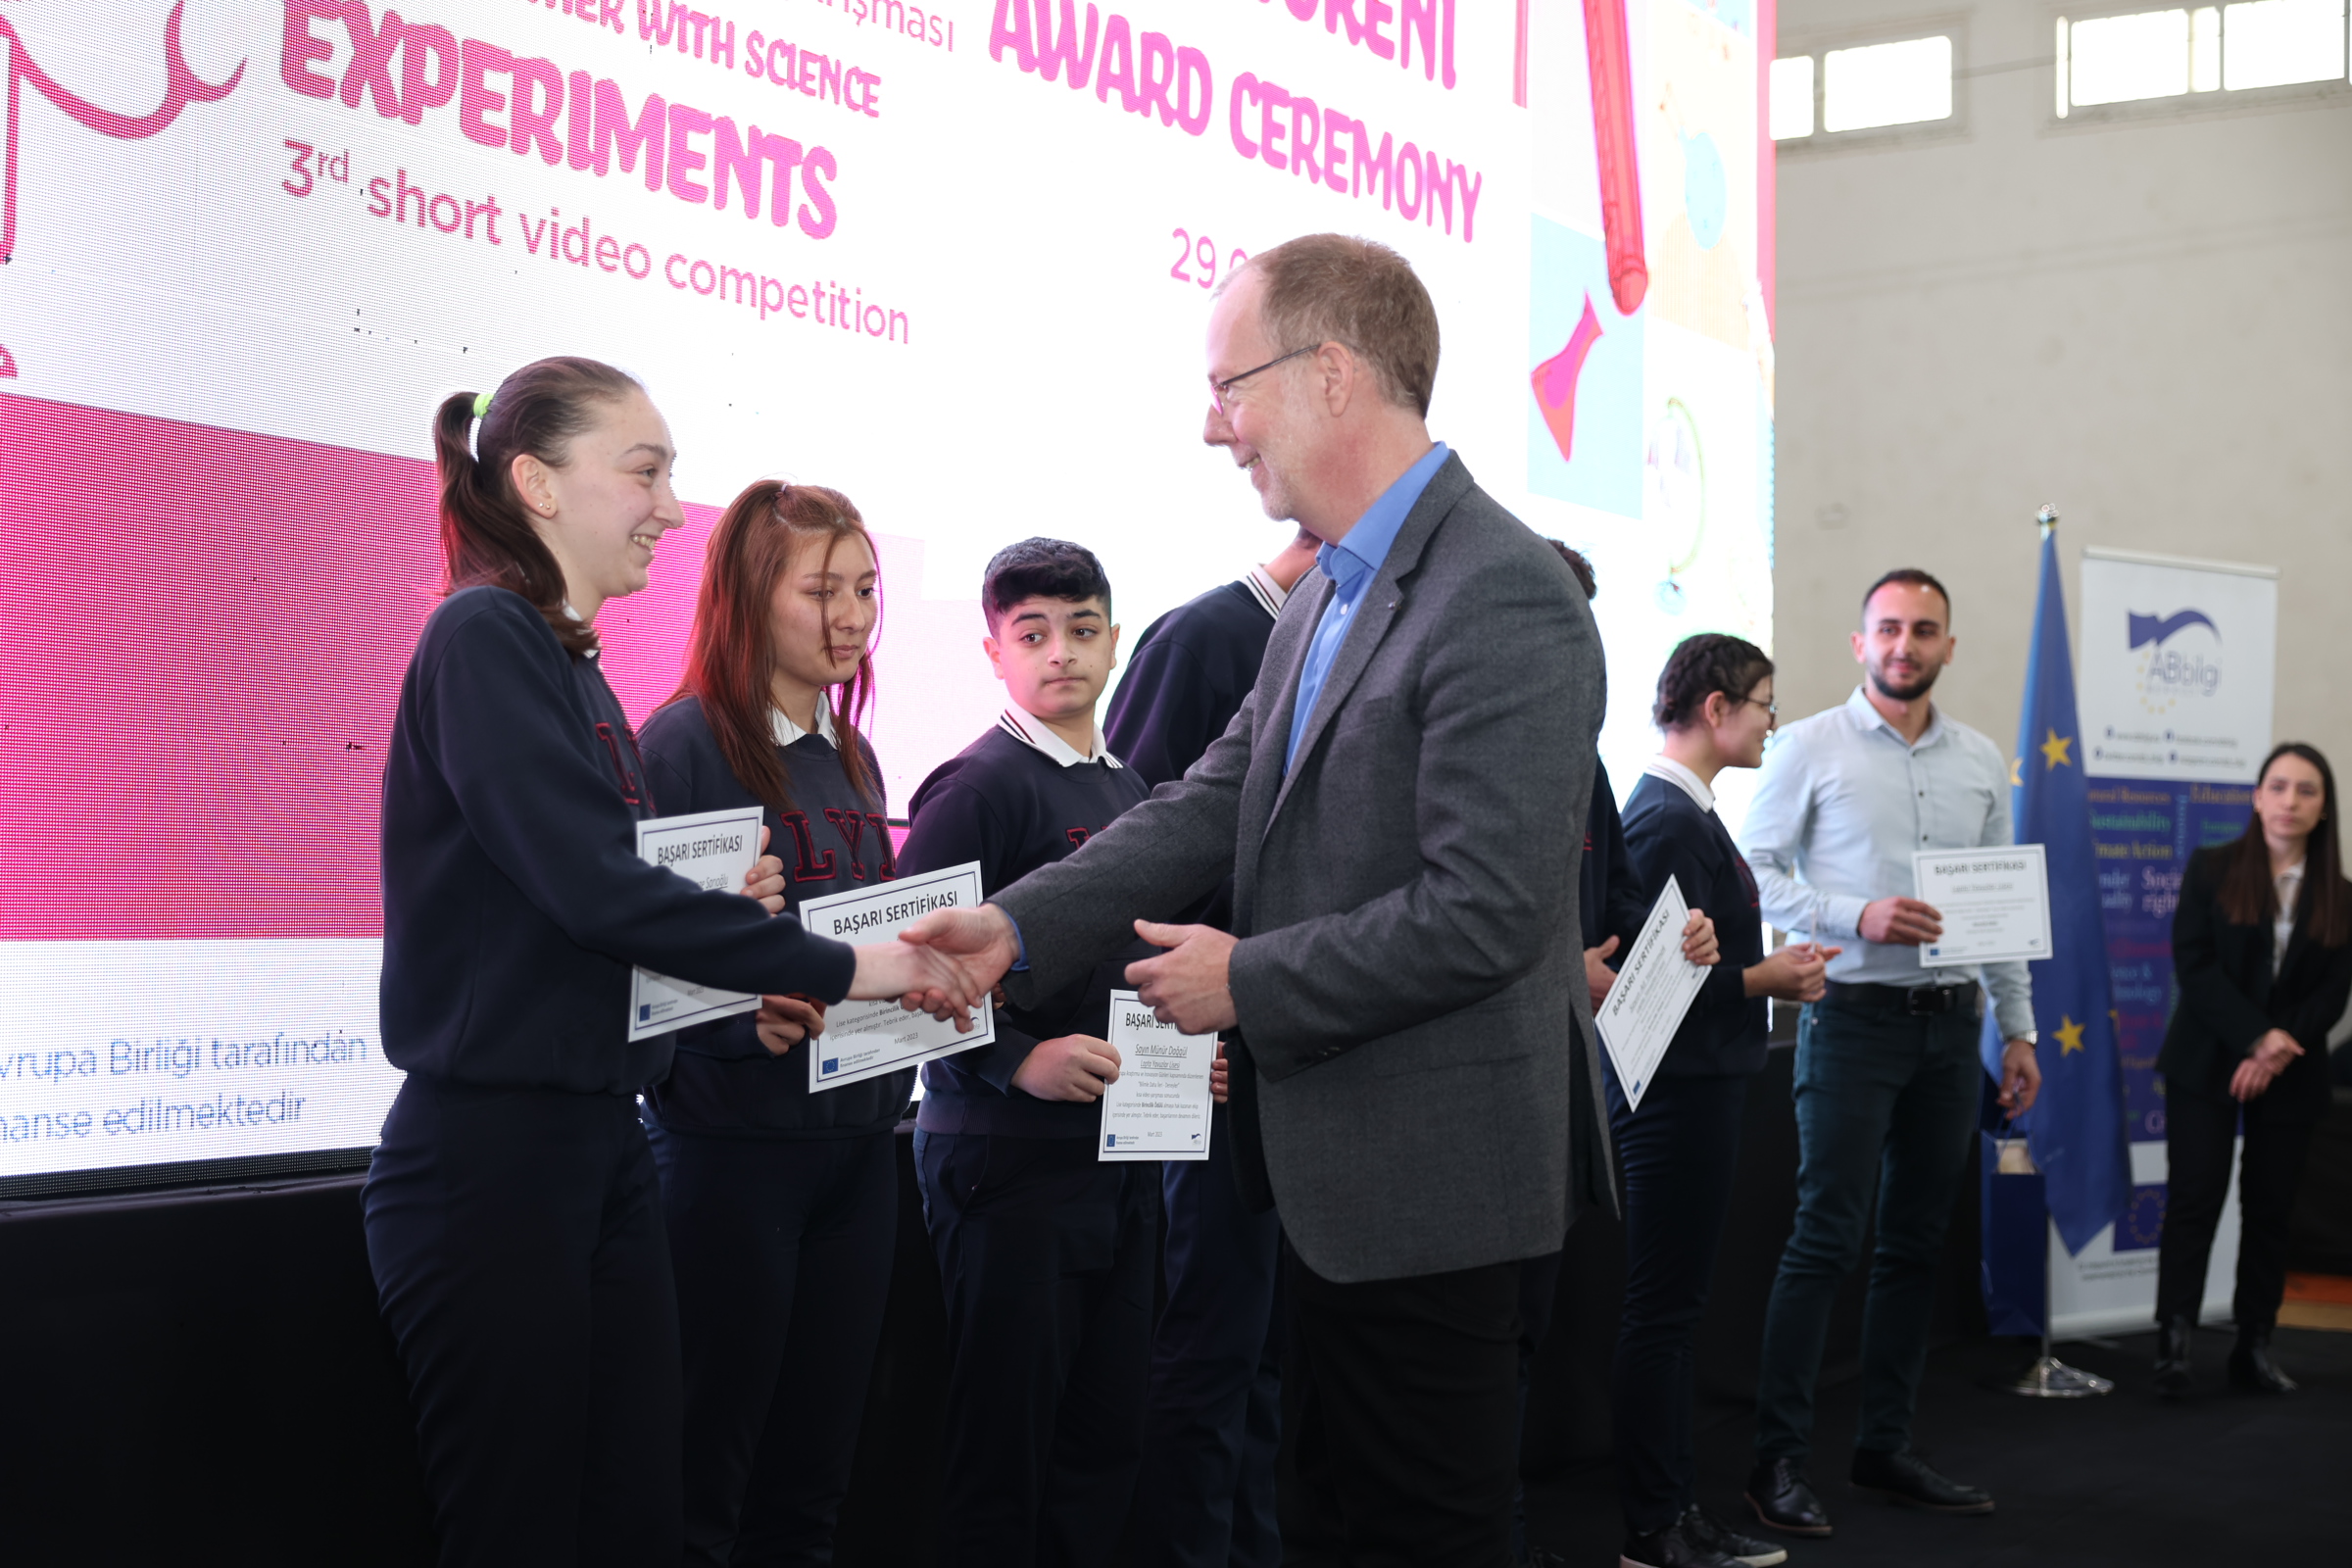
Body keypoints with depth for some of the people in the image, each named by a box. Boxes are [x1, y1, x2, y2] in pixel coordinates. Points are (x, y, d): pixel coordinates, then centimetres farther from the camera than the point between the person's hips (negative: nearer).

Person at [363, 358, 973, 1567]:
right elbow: (589, 884, -20)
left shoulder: (570, 664, 15)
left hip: (601, 1145, 8)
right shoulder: (484, 636, -11)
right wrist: (836, 966, -15)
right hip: (490, 1149, -8)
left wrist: (714, 906, -2)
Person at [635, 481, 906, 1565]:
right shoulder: (686, 741, -8)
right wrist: (747, 1016, -28)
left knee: (814, 1464, 12)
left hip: (857, 1132, 7)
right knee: (704, 1473, 0)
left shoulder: (848, 755, 14)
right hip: (734, 1137, -7)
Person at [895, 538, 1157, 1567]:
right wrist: (1019, 1059, -24)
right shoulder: (980, 786, -9)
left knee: (1106, 1442, 12)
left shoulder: (1129, 789, 15)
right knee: (1003, 1451, -1)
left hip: (1119, 1152, 7)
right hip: (1011, 1157, -7)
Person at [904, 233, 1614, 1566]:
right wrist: (1018, 929, -3)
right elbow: (1211, 806, 9)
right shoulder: (1326, 598, 13)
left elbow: (1481, 910, -25)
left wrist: (1248, 981, -15)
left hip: (1431, 1182, -10)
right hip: (1334, 1172, 10)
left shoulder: (1503, 598, -19)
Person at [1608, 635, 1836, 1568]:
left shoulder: (1685, 811, 15)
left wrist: (1773, 963, 13)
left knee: (1675, 1306, 15)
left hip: (1697, 1082, 11)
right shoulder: (1667, 819, -17)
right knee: (1663, 1308, -3)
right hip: (1679, 1089, -11)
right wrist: (1762, 981, -16)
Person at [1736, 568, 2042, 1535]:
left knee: (1918, 1240, 9)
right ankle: (1778, 1458, -2)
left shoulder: (1982, 761, 13)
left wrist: (2018, 1029, 12)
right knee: (1826, 1237, -8)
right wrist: (1859, 916, -19)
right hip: (1854, 1014, -5)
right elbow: (1753, 871, -6)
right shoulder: (1811, 747, -2)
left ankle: (1885, 1446, 19)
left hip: (1951, 1023, 5)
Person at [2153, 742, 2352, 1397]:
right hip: (2205, 1065, -2)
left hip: (2291, 1078, 2)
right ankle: (2174, 1342, -8)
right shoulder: (2211, 869, 1)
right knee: (2195, 1199, -7)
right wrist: (2257, 1037, -17)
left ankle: (2255, 1347, 11)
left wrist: (2276, 1054, -13)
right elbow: (2193, 965, -8)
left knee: (2269, 1208, 5)